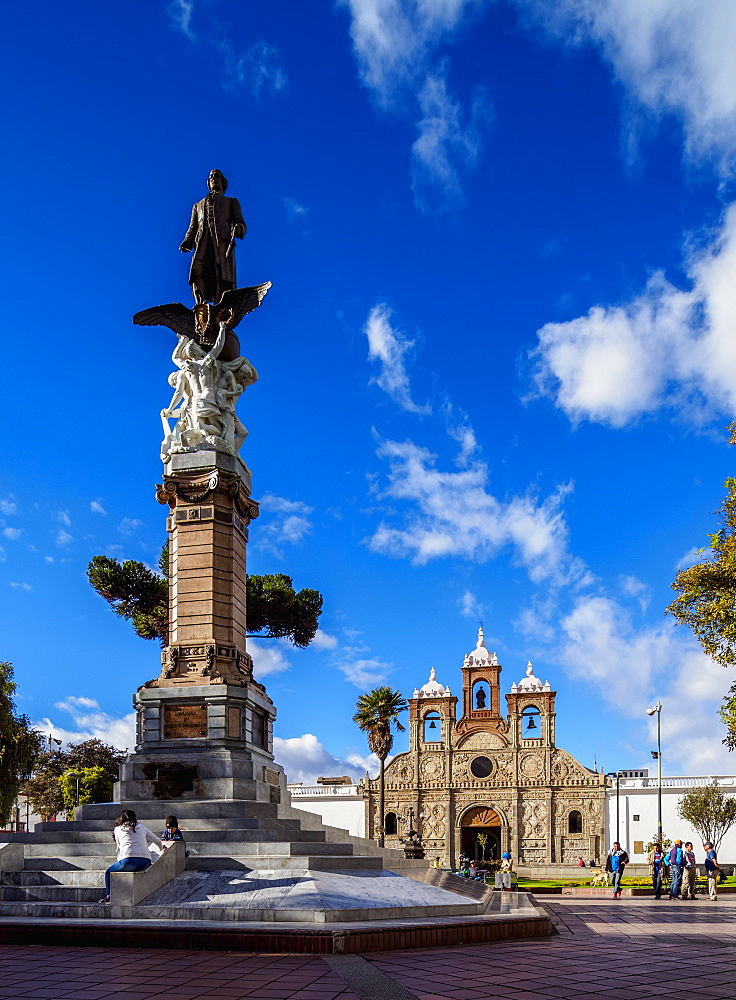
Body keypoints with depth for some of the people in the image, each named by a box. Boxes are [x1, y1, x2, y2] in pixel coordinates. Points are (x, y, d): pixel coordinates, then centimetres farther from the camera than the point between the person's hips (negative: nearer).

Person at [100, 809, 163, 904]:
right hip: (145, 862, 3)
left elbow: (119, 847, 19)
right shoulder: (142, 827, 20)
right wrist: (161, 850, 47)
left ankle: (108, 896, 13)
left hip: (128, 861, -3)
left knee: (109, 872, 22)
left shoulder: (118, 829, 16)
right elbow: (158, 841, 27)